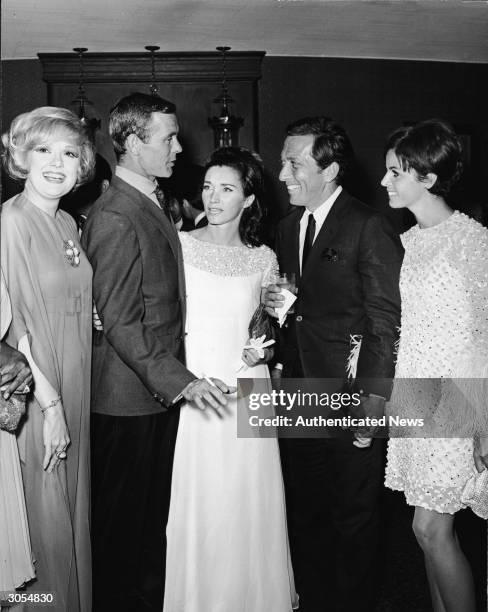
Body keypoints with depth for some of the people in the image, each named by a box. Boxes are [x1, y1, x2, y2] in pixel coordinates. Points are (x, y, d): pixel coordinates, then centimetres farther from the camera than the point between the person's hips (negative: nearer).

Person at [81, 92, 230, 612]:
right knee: (122, 516, 10)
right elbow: (120, 322, -22)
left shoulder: (156, 204, 10)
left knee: (155, 509, 22)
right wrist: (178, 380, -24)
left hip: (162, 388, 9)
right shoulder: (114, 218, -20)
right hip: (129, 397, -9)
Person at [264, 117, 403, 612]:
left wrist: (374, 400, -15)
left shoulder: (370, 229, -10)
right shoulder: (286, 228, 11)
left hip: (348, 398, -6)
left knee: (354, 520, 8)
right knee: (304, 515, 16)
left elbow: (386, 321, -12)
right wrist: (274, 306, -2)